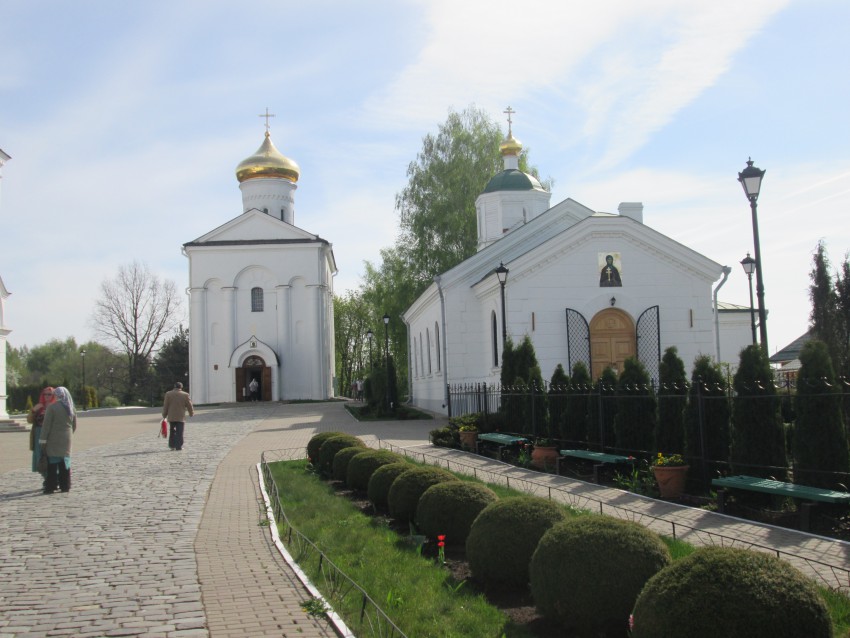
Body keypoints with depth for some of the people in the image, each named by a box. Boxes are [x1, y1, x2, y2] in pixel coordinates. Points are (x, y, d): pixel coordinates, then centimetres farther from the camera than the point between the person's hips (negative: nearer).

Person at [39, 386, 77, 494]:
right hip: (66, 440, 5)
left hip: (53, 440, -5)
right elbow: (74, 425, 11)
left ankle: (51, 487, 1)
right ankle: (65, 486, 12)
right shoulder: (71, 408, 6)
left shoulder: (52, 407, -10)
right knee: (65, 462, 10)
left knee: (52, 463, 1)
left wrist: (43, 440, -8)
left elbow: (46, 425, -12)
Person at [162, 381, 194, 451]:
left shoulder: (168, 394, 0)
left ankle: (172, 445, 13)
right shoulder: (185, 395, -3)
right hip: (181, 417, -2)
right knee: (179, 432, -1)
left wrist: (164, 415, 10)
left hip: (171, 416, 2)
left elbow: (165, 406, 1)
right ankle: (179, 446, -6)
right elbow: (189, 406, 4)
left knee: (172, 431, 15)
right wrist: (191, 413, 20)